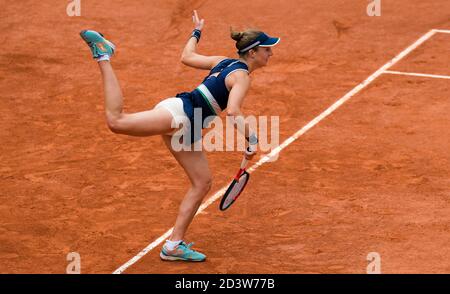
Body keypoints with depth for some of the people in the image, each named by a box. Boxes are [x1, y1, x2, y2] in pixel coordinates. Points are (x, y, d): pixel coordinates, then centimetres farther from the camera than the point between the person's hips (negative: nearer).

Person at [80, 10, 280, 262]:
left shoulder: (224, 62, 19)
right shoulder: (242, 76, -9)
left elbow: (187, 57, 28)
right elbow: (233, 112, -26)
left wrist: (197, 32, 46)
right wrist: (252, 139, -19)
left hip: (184, 129, 10)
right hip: (178, 112, -10)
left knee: (203, 183, 8)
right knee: (117, 121, -23)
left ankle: (175, 245, 8)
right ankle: (104, 56, -9)